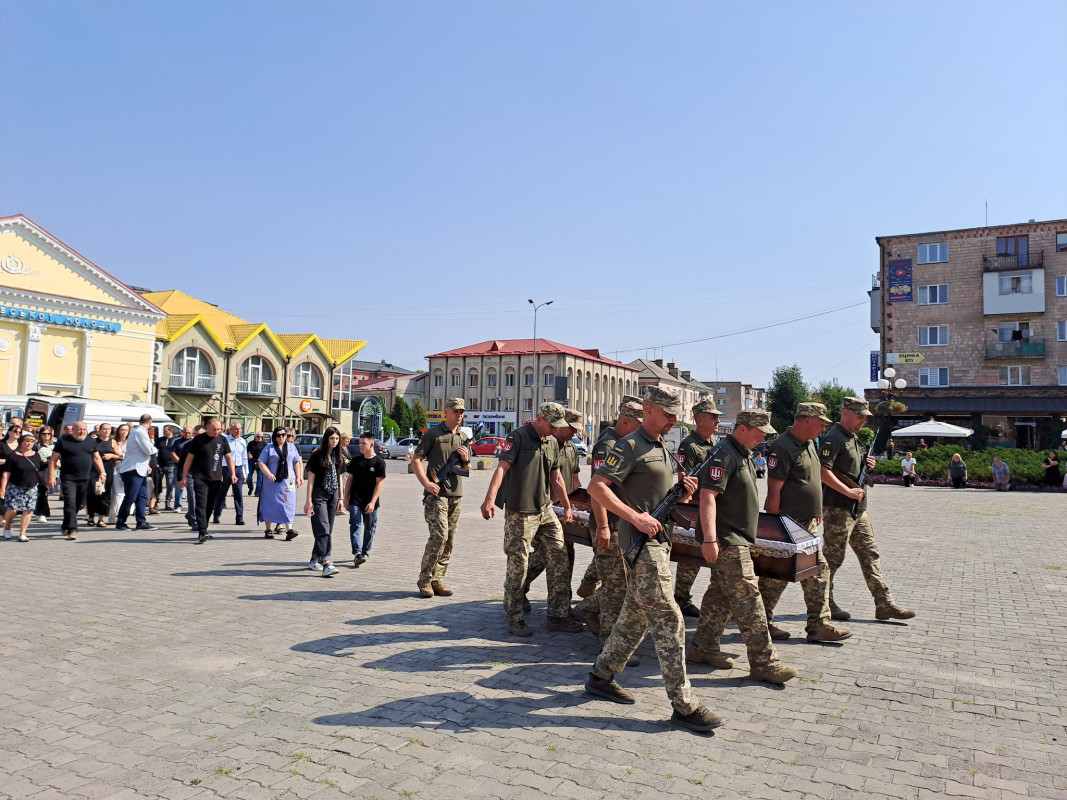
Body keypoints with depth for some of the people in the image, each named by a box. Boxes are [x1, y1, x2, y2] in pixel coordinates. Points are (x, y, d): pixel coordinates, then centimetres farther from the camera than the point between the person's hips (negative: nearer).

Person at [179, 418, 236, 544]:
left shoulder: (222, 440, 8)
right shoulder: (198, 440, -1)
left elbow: (228, 457, 12)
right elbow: (189, 458, 2)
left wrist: (233, 473, 0)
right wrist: (184, 477, -1)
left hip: (216, 479, 4)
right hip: (200, 478, -4)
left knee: (210, 506, 10)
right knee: (201, 504, -13)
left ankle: (202, 531, 22)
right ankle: (203, 533, -20)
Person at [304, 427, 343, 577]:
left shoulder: (337, 457, 12)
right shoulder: (317, 455, -5)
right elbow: (311, 478, -6)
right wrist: (309, 500, -11)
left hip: (333, 496, 6)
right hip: (319, 495, -6)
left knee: (327, 530, 9)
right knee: (323, 529, -14)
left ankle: (314, 560, 21)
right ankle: (326, 563, -22)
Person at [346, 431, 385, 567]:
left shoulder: (379, 462, -5)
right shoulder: (356, 459, 5)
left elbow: (379, 483, -7)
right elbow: (349, 479, 11)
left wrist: (372, 502, -13)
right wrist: (346, 498, 7)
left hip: (370, 502, -1)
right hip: (355, 501, 2)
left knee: (370, 528, 8)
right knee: (355, 525, -10)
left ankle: (365, 552, 22)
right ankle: (357, 553, -16)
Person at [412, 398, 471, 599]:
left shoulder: (463, 437, 17)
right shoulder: (433, 433, -1)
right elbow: (416, 460, -4)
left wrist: (465, 459, 0)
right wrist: (426, 483, -14)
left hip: (456, 495, 7)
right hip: (436, 494, -6)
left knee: (449, 541, 6)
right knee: (439, 536, -15)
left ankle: (437, 580, 16)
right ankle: (425, 580, -3)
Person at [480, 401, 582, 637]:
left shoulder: (552, 443, 14)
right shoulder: (518, 437, -9)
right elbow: (502, 467, -22)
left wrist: (567, 507, 26)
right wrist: (490, 498, -34)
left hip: (546, 511, 7)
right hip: (520, 513, -7)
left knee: (559, 561, 6)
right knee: (518, 566, -1)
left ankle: (558, 616, 16)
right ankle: (515, 619, 13)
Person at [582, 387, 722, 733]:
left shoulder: (663, 450, 18)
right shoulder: (630, 446, -11)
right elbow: (597, 486, -19)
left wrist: (684, 493, 2)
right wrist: (636, 517, -25)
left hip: (658, 539, 10)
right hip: (642, 543, -10)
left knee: (636, 616, 16)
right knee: (668, 621, -7)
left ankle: (601, 676, 29)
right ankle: (683, 705, 0)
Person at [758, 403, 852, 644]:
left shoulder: (809, 444, 13)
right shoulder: (783, 448, -18)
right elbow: (773, 492, -20)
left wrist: (817, 513, 22)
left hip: (808, 523, 9)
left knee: (818, 571, 9)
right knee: (775, 577, 1)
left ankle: (820, 626, 16)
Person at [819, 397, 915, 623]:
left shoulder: (853, 438, 18)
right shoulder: (833, 438, -14)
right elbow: (822, 471, -24)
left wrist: (867, 465, 7)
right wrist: (848, 491, -22)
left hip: (858, 509, 10)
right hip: (838, 509, -10)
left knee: (870, 555, 9)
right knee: (832, 557, 0)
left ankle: (884, 604, 13)